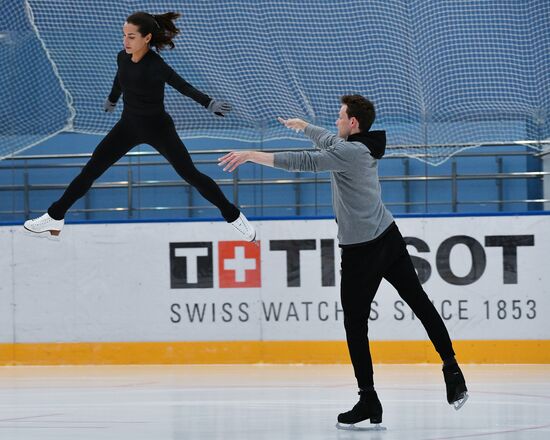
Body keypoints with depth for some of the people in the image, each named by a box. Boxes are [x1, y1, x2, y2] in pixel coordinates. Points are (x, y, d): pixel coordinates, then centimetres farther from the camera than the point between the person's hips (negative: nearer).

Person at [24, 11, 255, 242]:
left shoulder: (156, 66, -27)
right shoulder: (123, 58, -9)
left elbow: (183, 86, -27)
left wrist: (210, 103, -41)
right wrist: (112, 100, 31)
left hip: (158, 128, -5)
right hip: (129, 125, 5)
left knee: (191, 175, 0)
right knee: (90, 170, 5)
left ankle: (234, 216, 17)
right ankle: (55, 217, 16)